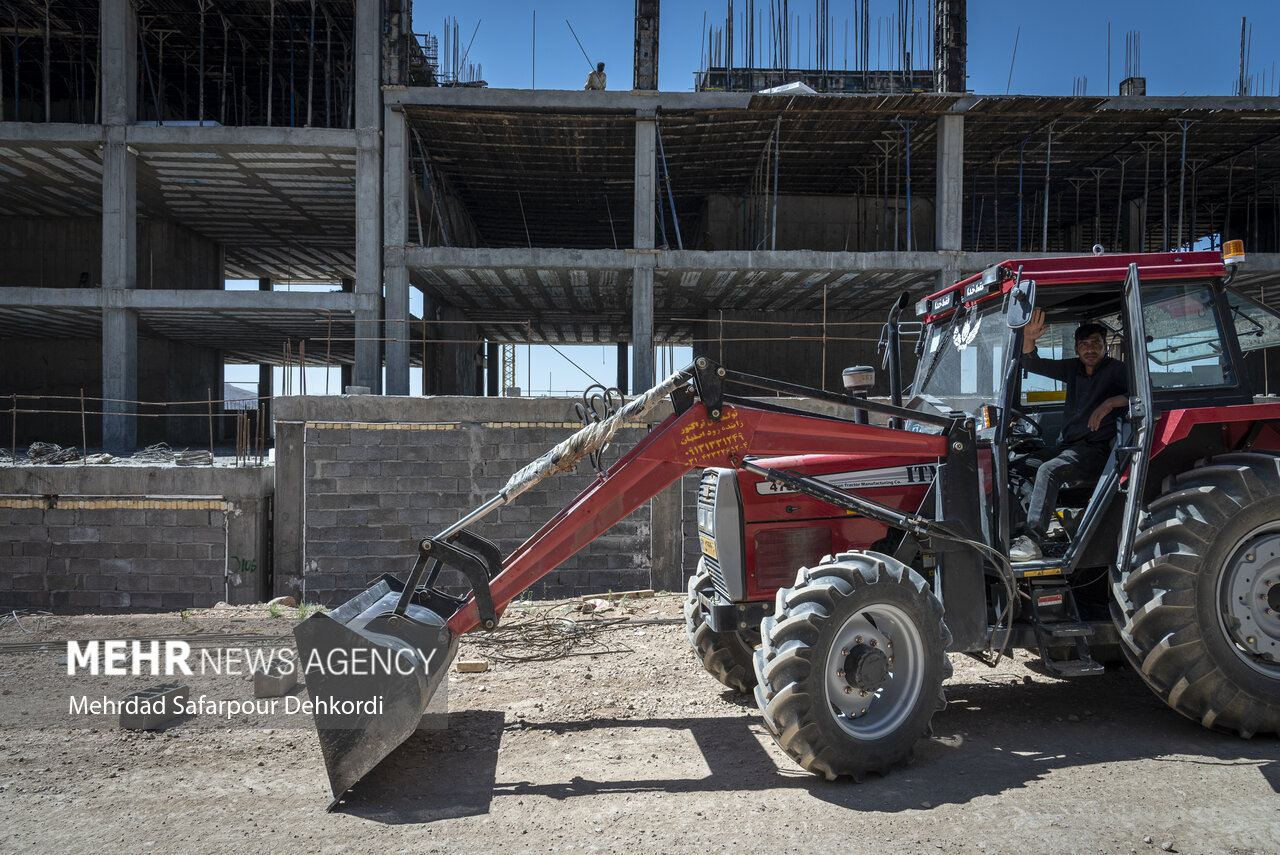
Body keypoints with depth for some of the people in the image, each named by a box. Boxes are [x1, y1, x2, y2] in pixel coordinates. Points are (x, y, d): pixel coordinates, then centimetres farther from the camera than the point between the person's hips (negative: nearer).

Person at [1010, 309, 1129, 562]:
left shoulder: (1115, 369, 0)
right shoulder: (1072, 369, 16)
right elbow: (1032, 364, 10)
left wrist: (1109, 403, -28)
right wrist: (1028, 339, -9)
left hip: (1095, 449, -7)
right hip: (1066, 446, 7)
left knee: (1049, 470, -32)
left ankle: (1033, 540, -39)